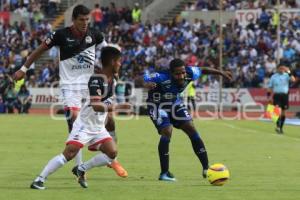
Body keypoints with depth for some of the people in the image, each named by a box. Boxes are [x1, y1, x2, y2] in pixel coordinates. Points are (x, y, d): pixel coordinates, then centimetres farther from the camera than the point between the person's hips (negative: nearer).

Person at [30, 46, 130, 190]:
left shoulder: (111, 80, 7)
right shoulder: (97, 78, -21)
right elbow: (96, 105, -31)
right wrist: (115, 107, -35)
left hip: (98, 127, 8)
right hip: (85, 124, -8)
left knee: (112, 153, -7)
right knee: (69, 153, -19)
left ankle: (81, 170, 8)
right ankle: (39, 180, -13)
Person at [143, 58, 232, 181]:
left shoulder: (189, 74, -21)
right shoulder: (163, 77, -36)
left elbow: (202, 70, -1)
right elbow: (144, 79, -39)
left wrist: (221, 73, 11)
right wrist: (147, 84, -64)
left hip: (174, 102, 6)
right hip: (158, 105, -6)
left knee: (191, 129, -3)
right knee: (167, 132, -23)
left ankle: (206, 169, 5)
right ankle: (164, 173, -13)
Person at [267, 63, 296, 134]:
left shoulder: (286, 75, 3)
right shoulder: (273, 77, 4)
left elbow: (293, 80, -17)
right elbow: (270, 87, 9)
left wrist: (289, 72, -25)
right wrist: (269, 96, 0)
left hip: (285, 95, 2)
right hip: (276, 95, -1)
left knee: (283, 112, 7)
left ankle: (281, 128, 18)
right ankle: (278, 126, -23)